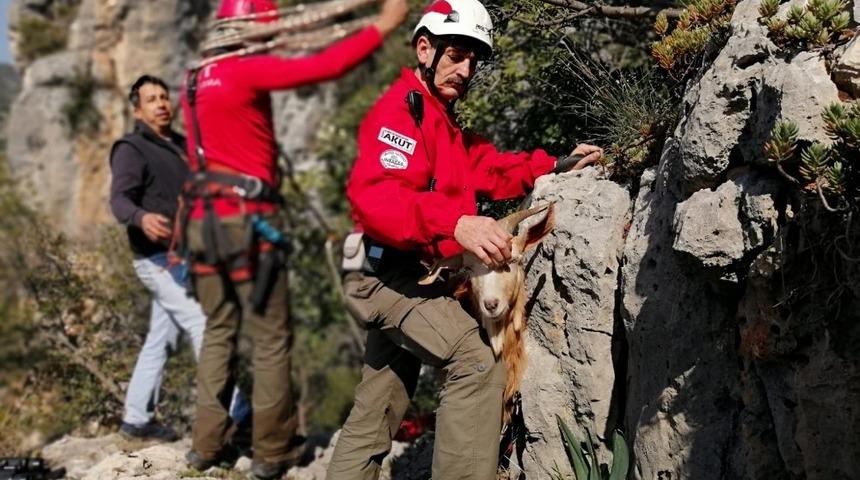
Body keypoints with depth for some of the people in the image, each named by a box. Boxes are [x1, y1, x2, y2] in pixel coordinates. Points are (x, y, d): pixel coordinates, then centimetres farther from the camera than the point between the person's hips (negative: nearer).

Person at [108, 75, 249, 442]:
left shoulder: (183, 145, 15)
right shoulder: (131, 150, -9)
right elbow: (119, 199, -23)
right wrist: (142, 218, -44)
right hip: (159, 258, -8)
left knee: (161, 339, 11)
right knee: (205, 328, -12)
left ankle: (136, 419, 19)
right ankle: (234, 415, -11)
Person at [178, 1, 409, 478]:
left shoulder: (198, 79, 15)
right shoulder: (246, 70, -11)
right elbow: (324, 66, -16)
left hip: (204, 219, 8)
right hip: (246, 219, -8)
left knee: (218, 331, 15)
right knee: (271, 337, 1)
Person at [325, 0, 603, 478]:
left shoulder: (444, 121, 20)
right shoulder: (400, 109, -15)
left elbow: (489, 169, 14)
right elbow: (375, 195, -33)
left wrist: (556, 166, 2)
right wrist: (455, 222, -47)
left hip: (400, 277, 11)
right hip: (388, 273, -11)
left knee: (375, 416, 17)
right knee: (478, 359, -25)